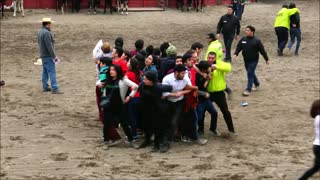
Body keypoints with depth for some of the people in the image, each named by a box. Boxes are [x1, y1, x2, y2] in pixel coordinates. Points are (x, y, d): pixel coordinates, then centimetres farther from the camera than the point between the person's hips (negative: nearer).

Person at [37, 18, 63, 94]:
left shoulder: (40, 32, 10)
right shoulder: (46, 33, -21)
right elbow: (49, 46, -23)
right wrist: (54, 56, -19)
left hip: (43, 55, 10)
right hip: (48, 56, -10)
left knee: (45, 71, 14)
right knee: (52, 72, -8)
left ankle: (45, 87, 20)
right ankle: (55, 89, -9)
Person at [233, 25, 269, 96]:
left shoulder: (256, 41, -12)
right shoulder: (243, 39, 1)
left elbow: (262, 50, -7)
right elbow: (238, 47, 9)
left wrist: (266, 59, -2)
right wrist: (236, 54, -10)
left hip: (253, 60, -6)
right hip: (246, 60, 6)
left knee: (250, 74, -10)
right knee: (251, 74, 19)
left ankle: (248, 90, -8)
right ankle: (257, 84, 42)